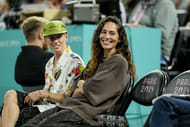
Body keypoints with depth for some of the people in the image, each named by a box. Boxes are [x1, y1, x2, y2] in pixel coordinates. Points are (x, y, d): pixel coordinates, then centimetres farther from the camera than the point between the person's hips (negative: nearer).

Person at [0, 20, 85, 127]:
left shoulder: (75, 62, -7)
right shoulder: (49, 63, 20)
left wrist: (42, 94, -12)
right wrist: (38, 95, -1)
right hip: (45, 103, 8)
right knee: (11, 95, -14)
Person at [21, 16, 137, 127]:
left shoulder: (119, 62, -4)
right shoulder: (96, 60, 24)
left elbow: (94, 90, -12)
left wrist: (82, 85, 9)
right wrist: (84, 87, -2)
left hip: (89, 111, -8)